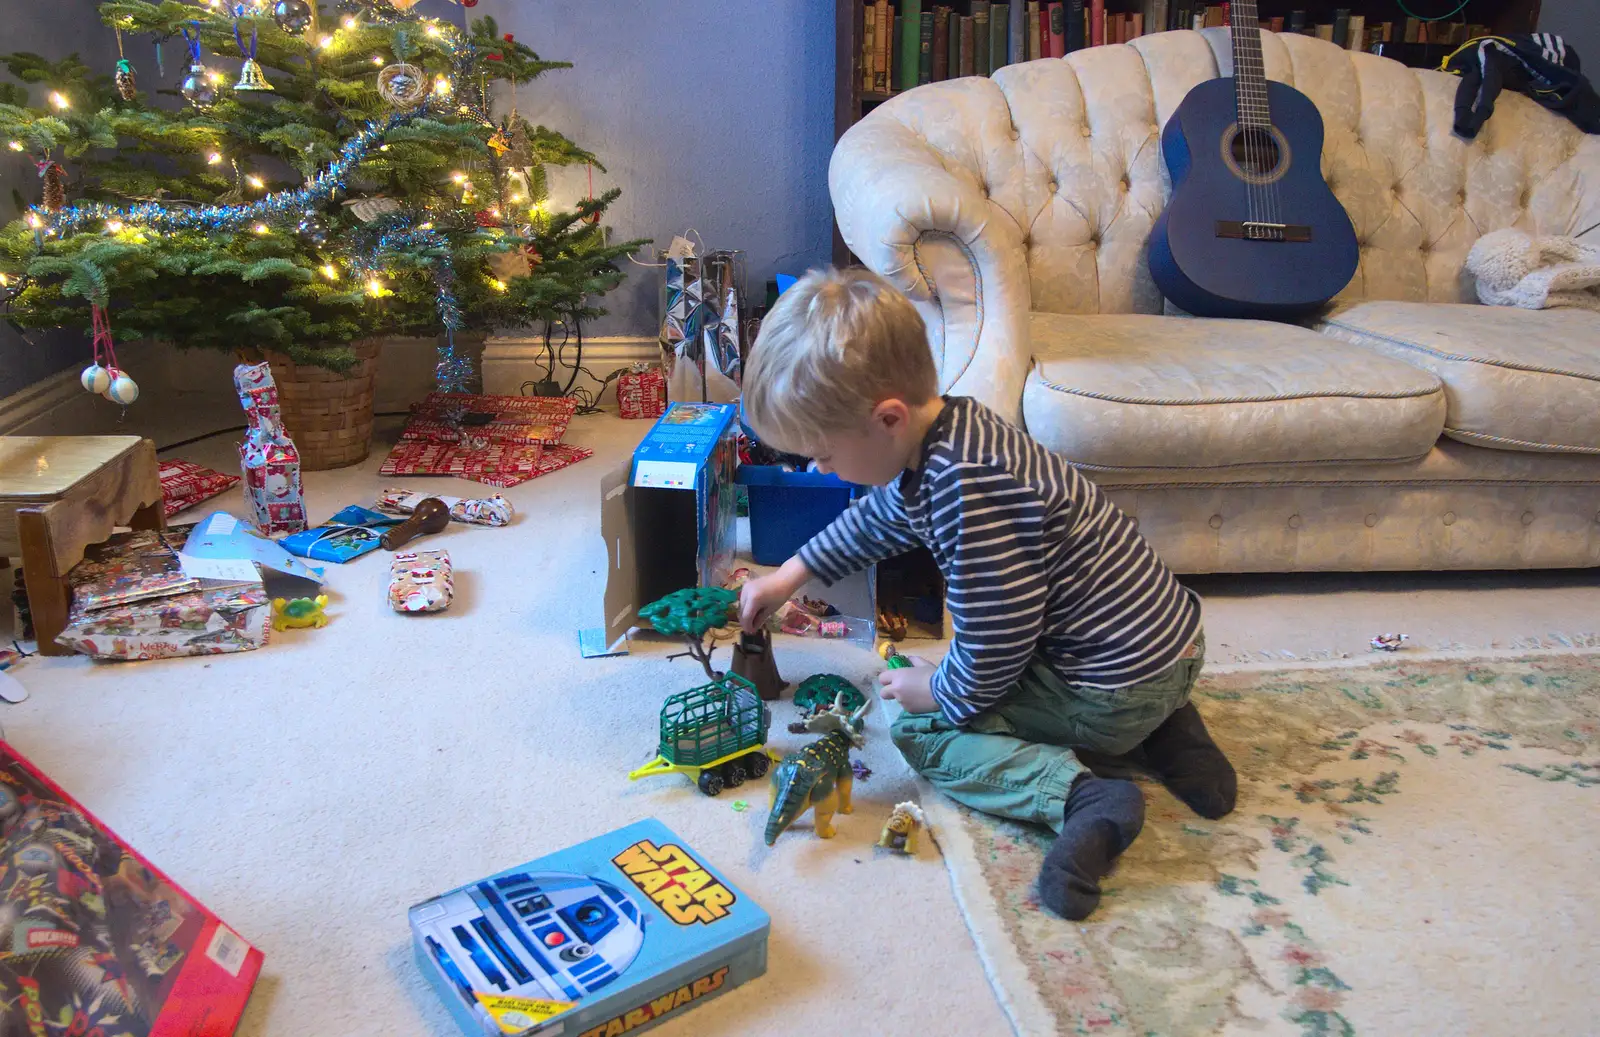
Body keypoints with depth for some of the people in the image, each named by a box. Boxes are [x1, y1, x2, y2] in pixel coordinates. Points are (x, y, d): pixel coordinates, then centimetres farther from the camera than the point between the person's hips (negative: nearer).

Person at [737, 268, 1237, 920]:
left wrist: (938, 693, -5)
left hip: (1115, 687, -9)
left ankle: (1078, 797, -18)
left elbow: (993, 644, -26)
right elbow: (880, 517, 23)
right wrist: (790, 574, 27)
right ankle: (1159, 734, 16)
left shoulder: (970, 489, -30)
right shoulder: (945, 433, 2)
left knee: (921, 732, 0)